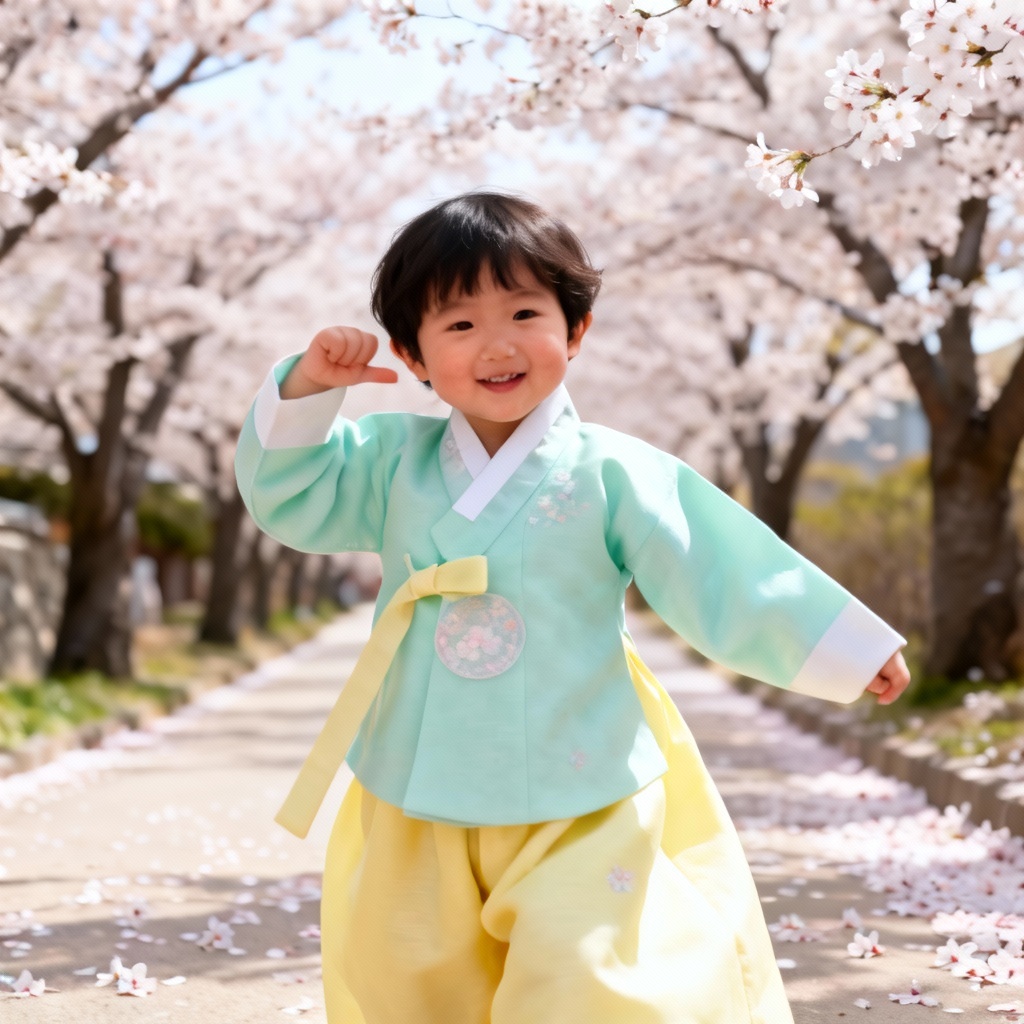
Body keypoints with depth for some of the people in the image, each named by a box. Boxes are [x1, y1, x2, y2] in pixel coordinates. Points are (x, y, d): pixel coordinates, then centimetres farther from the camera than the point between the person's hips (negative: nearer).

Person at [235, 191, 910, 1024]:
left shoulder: (610, 471, -6)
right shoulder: (393, 460, 3)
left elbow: (719, 577, -2)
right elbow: (288, 496, 5)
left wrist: (844, 646, 0)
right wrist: (308, 387, -9)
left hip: (578, 805, -3)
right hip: (419, 804, 4)